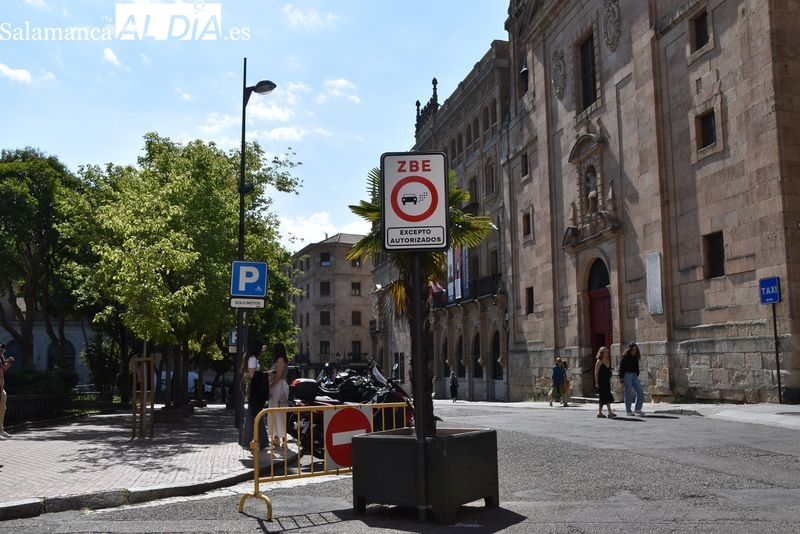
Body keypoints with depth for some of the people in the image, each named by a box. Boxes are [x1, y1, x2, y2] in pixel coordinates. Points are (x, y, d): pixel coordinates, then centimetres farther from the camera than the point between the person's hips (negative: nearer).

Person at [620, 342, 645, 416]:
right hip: (627, 375, -7)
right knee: (628, 393, -3)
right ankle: (628, 411, 4)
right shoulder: (625, 357, -7)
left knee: (640, 393, 2)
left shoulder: (635, 357, 11)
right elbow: (621, 368, -8)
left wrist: (637, 375, 15)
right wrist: (621, 377, -13)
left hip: (634, 376, 7)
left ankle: (637, 409, 12)